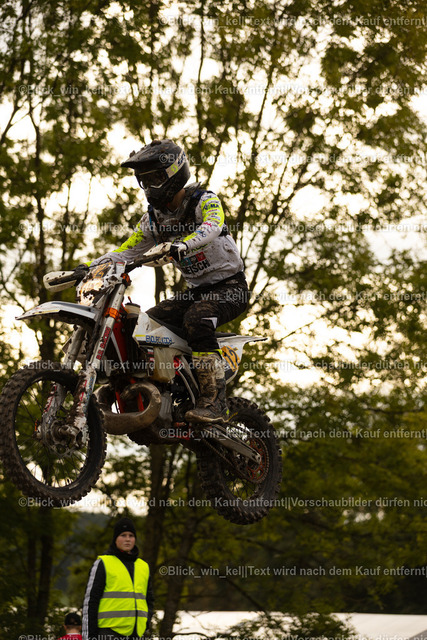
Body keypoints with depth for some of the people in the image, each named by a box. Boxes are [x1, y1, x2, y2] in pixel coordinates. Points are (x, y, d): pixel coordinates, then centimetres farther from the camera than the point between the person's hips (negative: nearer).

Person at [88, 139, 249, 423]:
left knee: (197, 318, -36)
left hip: (230, 286, -7)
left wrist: (178, 246, -55)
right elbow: (124, 253, 9)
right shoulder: (153, 218, 9)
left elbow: (210, 228, -34)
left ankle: (215, 401, -37)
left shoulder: (205, 200, -12)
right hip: (196, 290, 7)